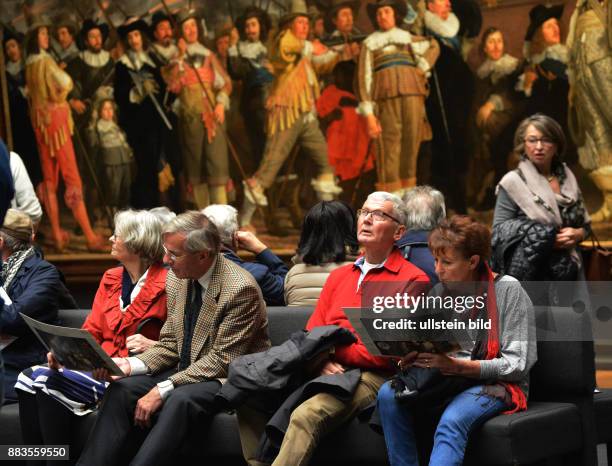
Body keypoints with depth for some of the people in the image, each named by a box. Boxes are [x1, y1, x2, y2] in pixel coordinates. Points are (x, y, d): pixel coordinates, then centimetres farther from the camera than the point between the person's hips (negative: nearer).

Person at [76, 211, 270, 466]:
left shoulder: (241, 289, -20)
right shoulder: (176, 279, 2)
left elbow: (222, 361, -21)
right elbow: (170, 345, 9)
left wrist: (163, 390, -25)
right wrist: (131, 365, -10)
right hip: (186, 371, 7)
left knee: (180, 399, -35)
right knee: (121, 389, -15)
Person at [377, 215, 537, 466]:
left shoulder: (507, 290, -5)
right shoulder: (439, 294, 13)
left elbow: (518, 364, -10)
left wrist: (456, 366, -20)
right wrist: (412, 358, -7)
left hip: (498, 385, -6)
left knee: (452, 420, -37)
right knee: (388, 395, -22)